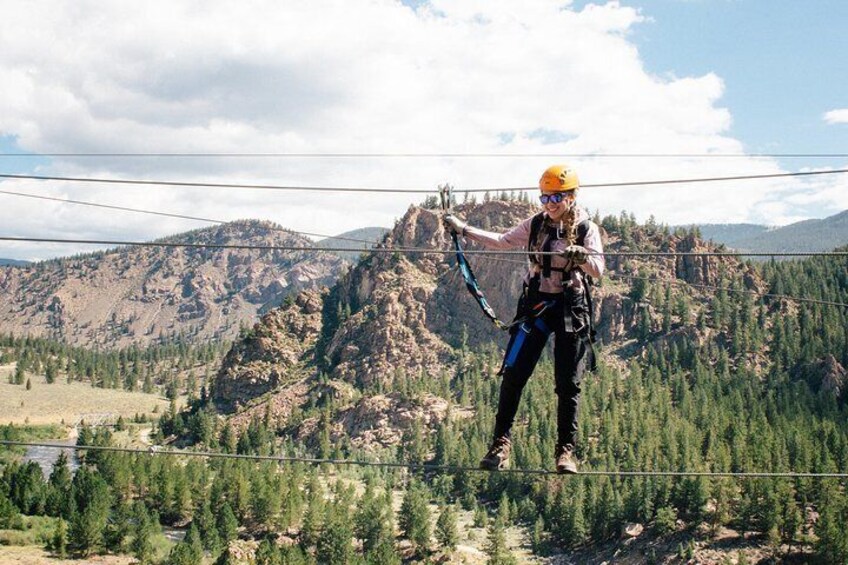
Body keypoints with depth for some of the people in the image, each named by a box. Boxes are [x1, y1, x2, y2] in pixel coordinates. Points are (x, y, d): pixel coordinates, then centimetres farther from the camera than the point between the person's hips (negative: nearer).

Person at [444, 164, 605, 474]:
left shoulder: (586, 228, -3)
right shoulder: (535, 224, 4)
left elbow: (598, 270, -11)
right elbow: (502, 241, 13)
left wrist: (581, 256, -32)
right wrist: (463, 229, 7)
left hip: (571, 308, -2)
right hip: (536, 303, 2)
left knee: (568, 383, 0)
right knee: (513, 373, -5)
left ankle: (566, 450, 10)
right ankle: (501, 442, 4)